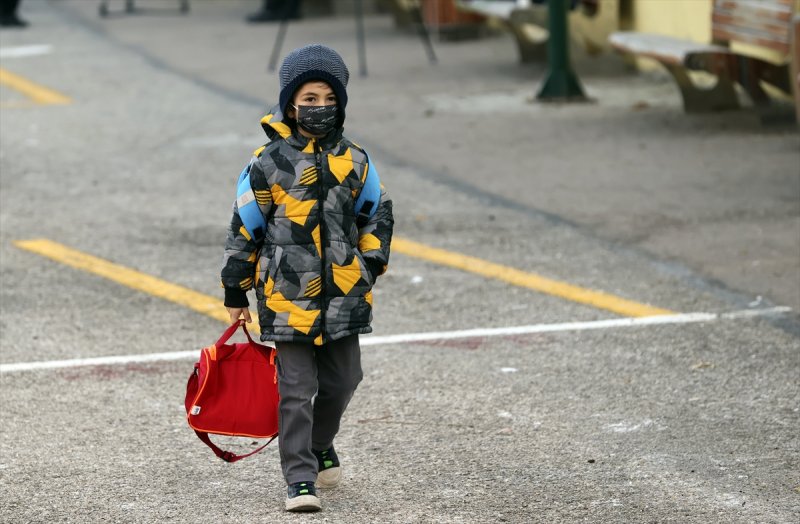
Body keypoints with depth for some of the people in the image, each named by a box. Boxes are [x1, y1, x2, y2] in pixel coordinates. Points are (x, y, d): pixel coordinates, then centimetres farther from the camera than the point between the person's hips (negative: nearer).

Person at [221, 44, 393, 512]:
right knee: (296, 390, -5)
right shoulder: (269, 165, -6)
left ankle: (320, 446, 40)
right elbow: (244, 229, 0)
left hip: (344, 295, 4)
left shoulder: (354, 161, 5)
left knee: (342, 380, 13)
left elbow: (377, 214, 18)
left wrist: (371, 263, 7)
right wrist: (236, 292, 3)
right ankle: (300, 479, -1)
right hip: (288, 295, -4)